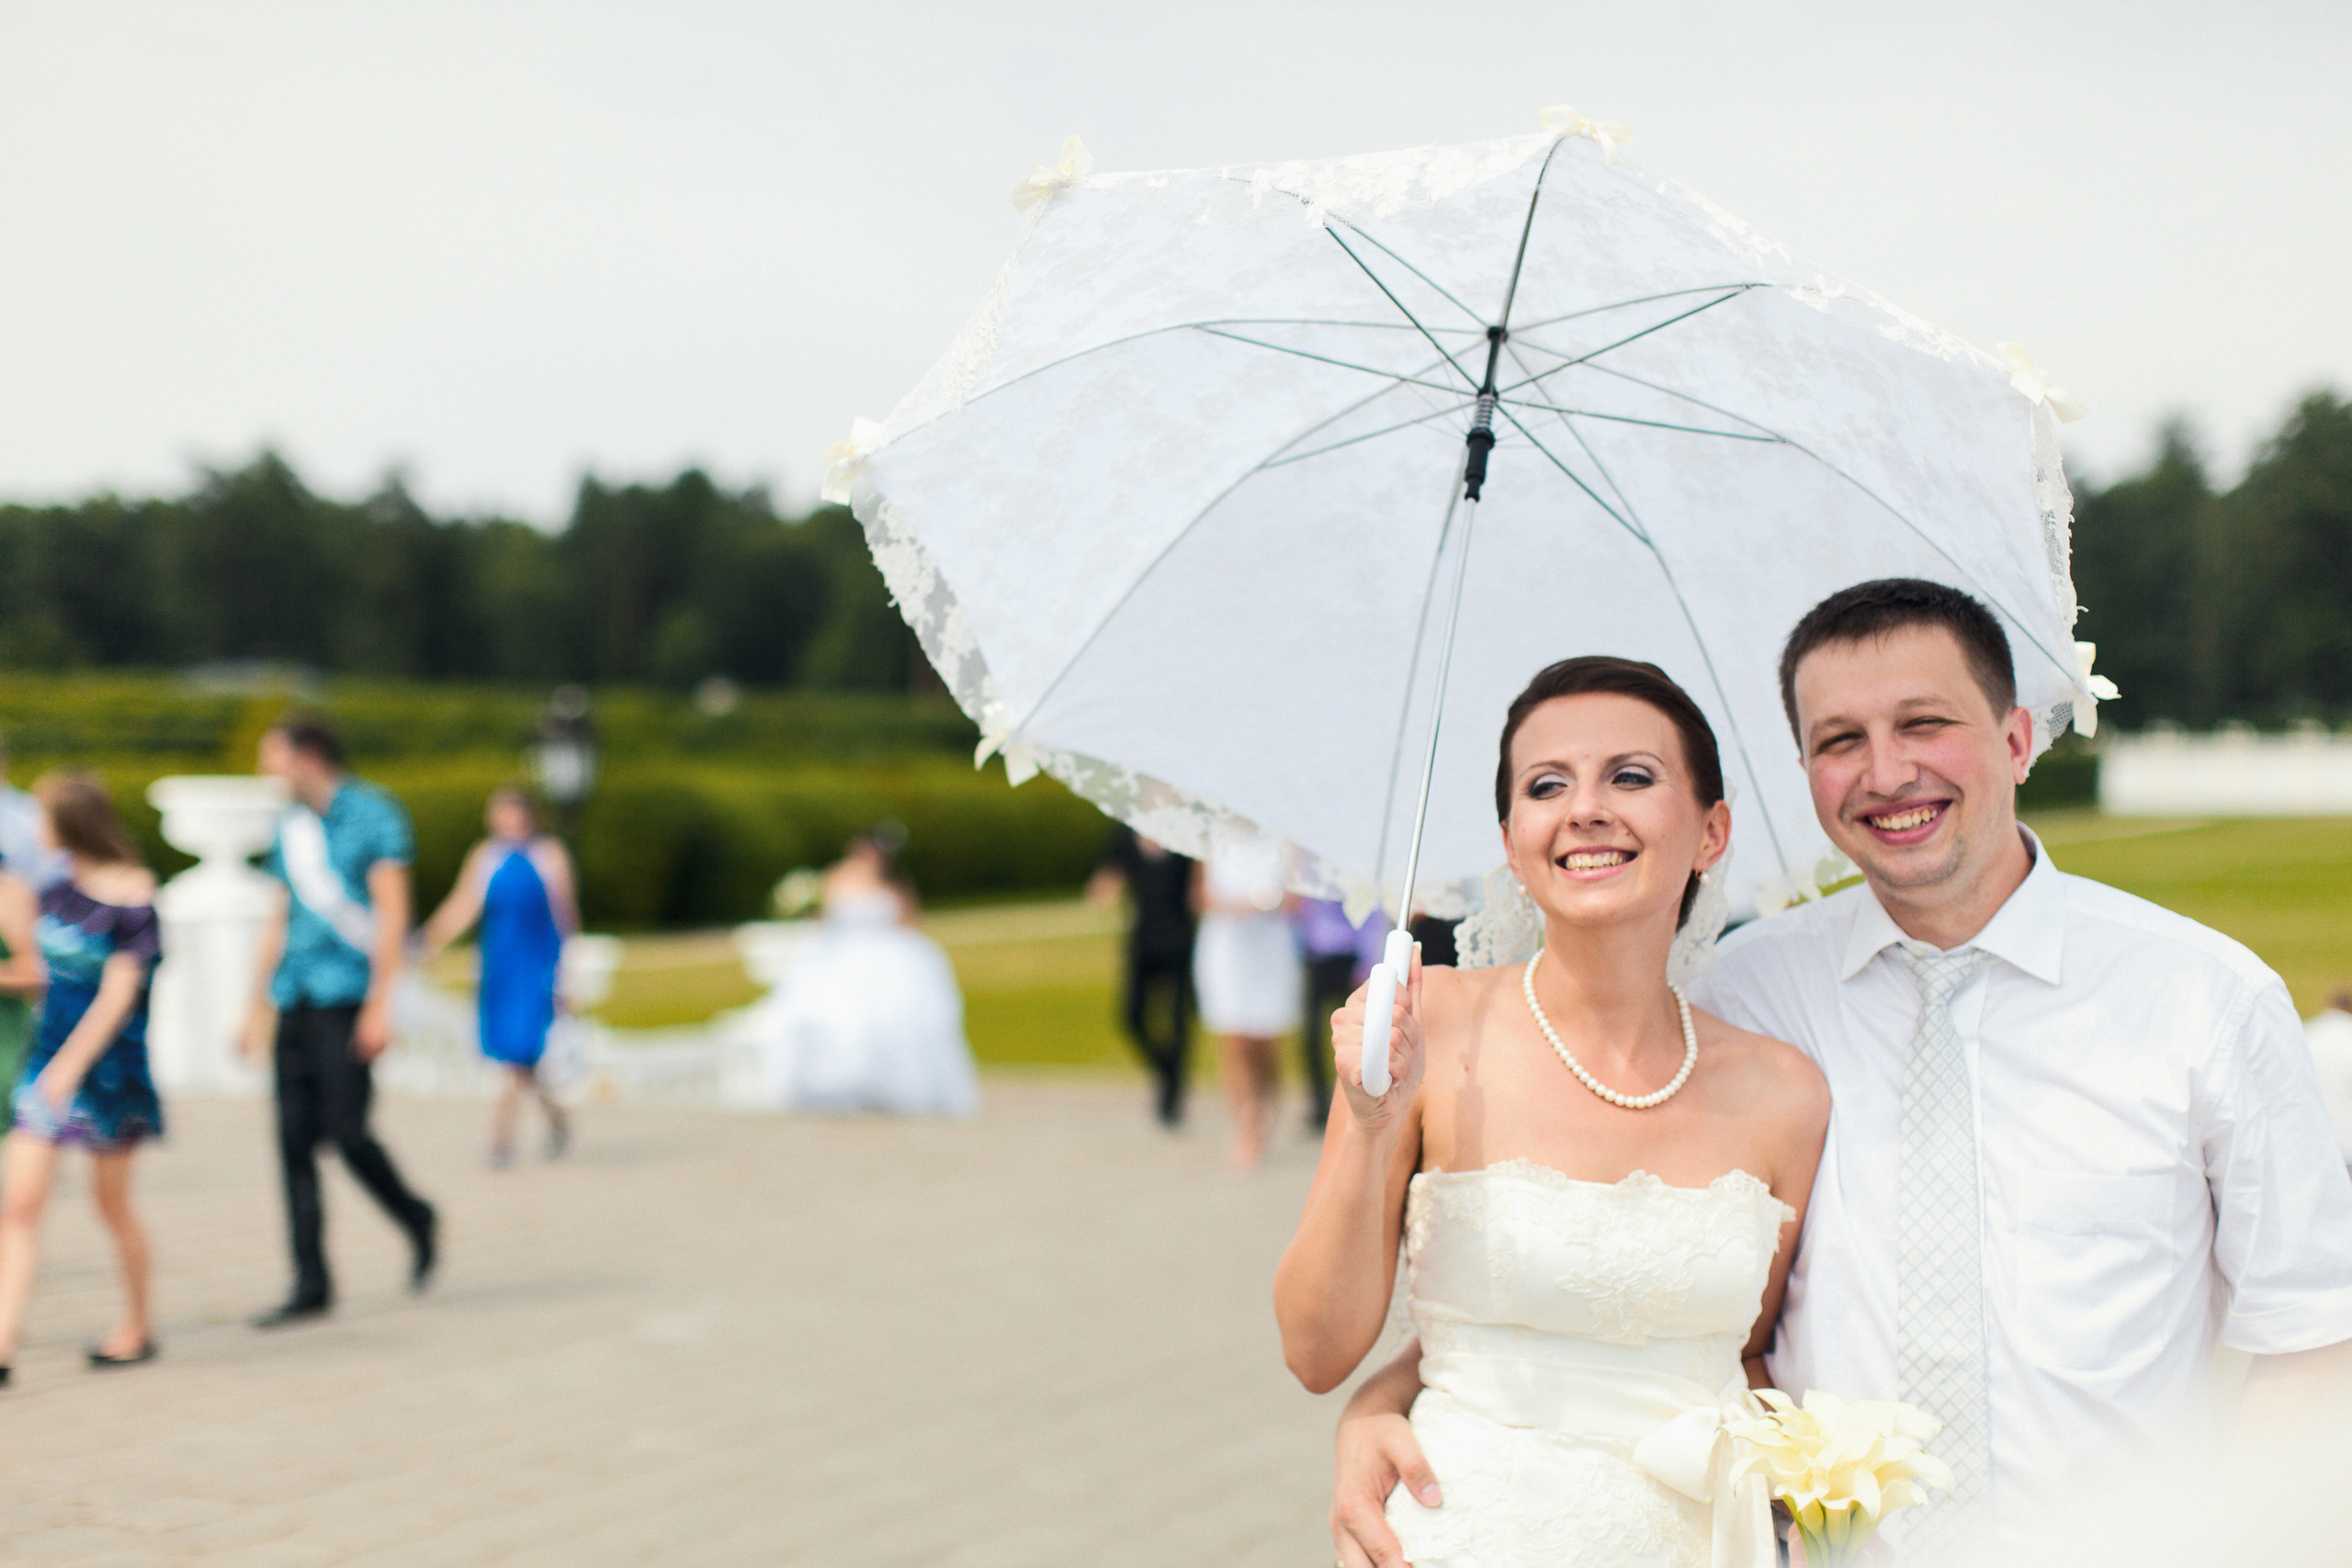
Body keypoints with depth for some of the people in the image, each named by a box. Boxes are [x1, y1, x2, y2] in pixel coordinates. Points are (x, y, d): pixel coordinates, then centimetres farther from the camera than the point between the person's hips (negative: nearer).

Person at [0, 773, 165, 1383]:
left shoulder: (132, 898, -14)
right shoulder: (59, 886, 5)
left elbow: (117, 994, -18)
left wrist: (69, 1067, -23)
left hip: (109, 1063, -6)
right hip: (49, 1056, 6)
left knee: (112, 1202, 10)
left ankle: (137, 1325, 30)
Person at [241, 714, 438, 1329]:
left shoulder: (373, 816, -5)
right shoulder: (290, 825, 15)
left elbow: (392, 914, -9)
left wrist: (379, 1005, -15)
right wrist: (259, 1003, 19)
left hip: (348, 996, -6)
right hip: (296, 1001, 6)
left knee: (346, 1131, -12)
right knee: (294, 1140, 1)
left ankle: (417, 1221, 15)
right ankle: (311, 1285, 6)